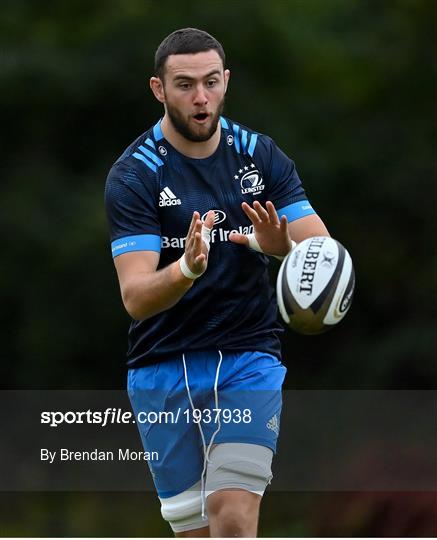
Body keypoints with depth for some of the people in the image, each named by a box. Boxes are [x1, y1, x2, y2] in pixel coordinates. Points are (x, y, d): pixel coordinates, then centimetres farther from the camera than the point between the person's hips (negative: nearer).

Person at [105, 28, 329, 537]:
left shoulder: (261, 156, 1)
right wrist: (187, 268, -38)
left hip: (249, 359, 1)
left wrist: (280, 245, -28)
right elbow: (135, 297, -17)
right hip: (163, 367, -1)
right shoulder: (132, 175, -8)